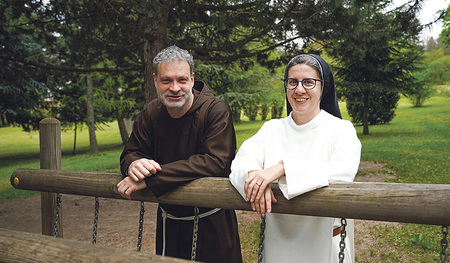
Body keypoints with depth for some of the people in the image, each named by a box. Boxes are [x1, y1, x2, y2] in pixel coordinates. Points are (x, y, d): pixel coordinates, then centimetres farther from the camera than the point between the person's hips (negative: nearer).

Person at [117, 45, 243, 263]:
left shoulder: (216, 110, -20)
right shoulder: (150, 113, -3)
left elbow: (215, 162, -30)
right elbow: (130, 152, 0)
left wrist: (149, 179, -32)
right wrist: (134, 164, -28)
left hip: (211, 223, -4)